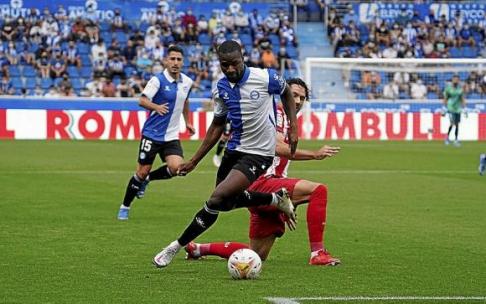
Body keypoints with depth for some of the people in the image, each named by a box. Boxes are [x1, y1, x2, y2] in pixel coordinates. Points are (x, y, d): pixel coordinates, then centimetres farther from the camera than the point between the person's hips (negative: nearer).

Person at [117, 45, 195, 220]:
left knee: (176, 167, -18)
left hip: (171, 136, 4)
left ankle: (147, 179, 11)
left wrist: (187, 122, 28)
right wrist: (156, 107, -33)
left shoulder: (187, 82, 6)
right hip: (152, 134, -4)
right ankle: (125, 207, 18)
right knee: (142, 171, -2)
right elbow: (142, 100, -20)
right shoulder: (158, 80, -12)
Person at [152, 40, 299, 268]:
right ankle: (275, 199, 37)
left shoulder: (265, 78, -17)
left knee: (217, 199, -22)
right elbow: (217, 126, 10)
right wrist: (194, 161, 8)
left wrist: (293, 127, -1)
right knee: (226, 203, 19)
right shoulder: (221, 89, -3)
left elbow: (286, 93, 7)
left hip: (258, 154, -7)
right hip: (234, 149, 7)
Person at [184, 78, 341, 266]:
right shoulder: (277, 113, -5)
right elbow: (277, 147, -23)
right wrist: (315, 154, -27)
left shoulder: (288, 122, 25)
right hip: (262, 182, -10)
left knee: (257, 255, 14)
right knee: (318, 190, -26)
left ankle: (198, 249, 25)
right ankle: (317, 253, -30)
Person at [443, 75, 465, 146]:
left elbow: (462, 99, 11)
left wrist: (464, 108, 5)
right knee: (452, 123, -16)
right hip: (450, 108, -4)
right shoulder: (448, 88, -2)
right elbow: (445, 99, 3)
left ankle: (456, 140, 13)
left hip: (458, 109, 4)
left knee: (457, 124, 4)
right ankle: (447, 137, 3)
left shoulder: (460, 88, 6)